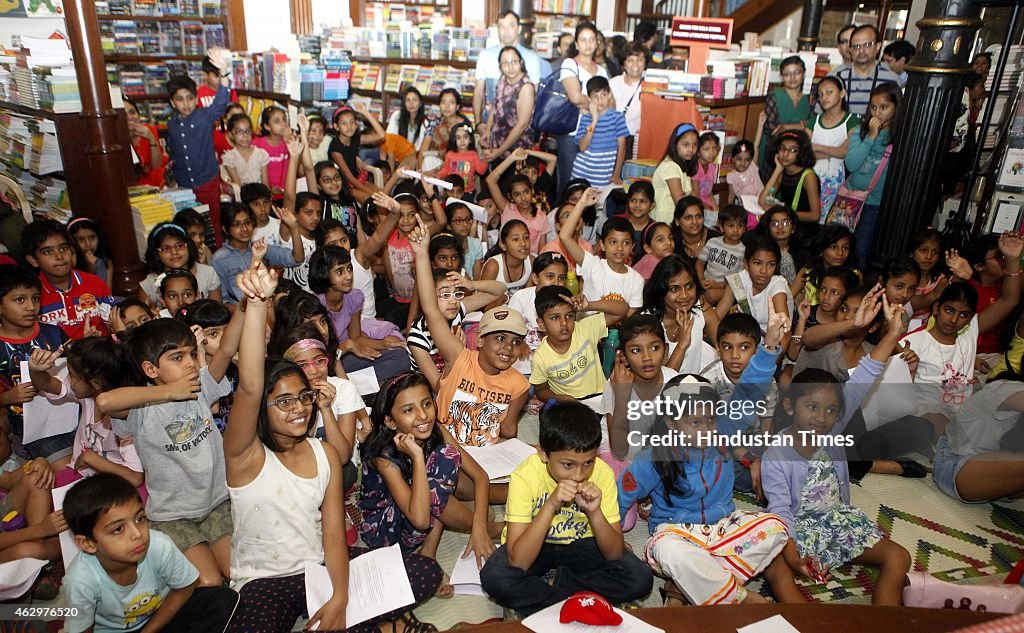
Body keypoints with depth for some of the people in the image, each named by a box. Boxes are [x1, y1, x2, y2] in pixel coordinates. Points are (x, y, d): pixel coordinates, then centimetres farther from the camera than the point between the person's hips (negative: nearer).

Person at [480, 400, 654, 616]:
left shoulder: (602, 474, -21)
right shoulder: (525, 476, -27)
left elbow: (614, 554, -18)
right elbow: (518, 562, -33)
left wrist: (594, 512, -36)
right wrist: (551, 505, -41)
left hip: (579, 544, 2)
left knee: (640, 579, -20)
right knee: (495, 578, -32)